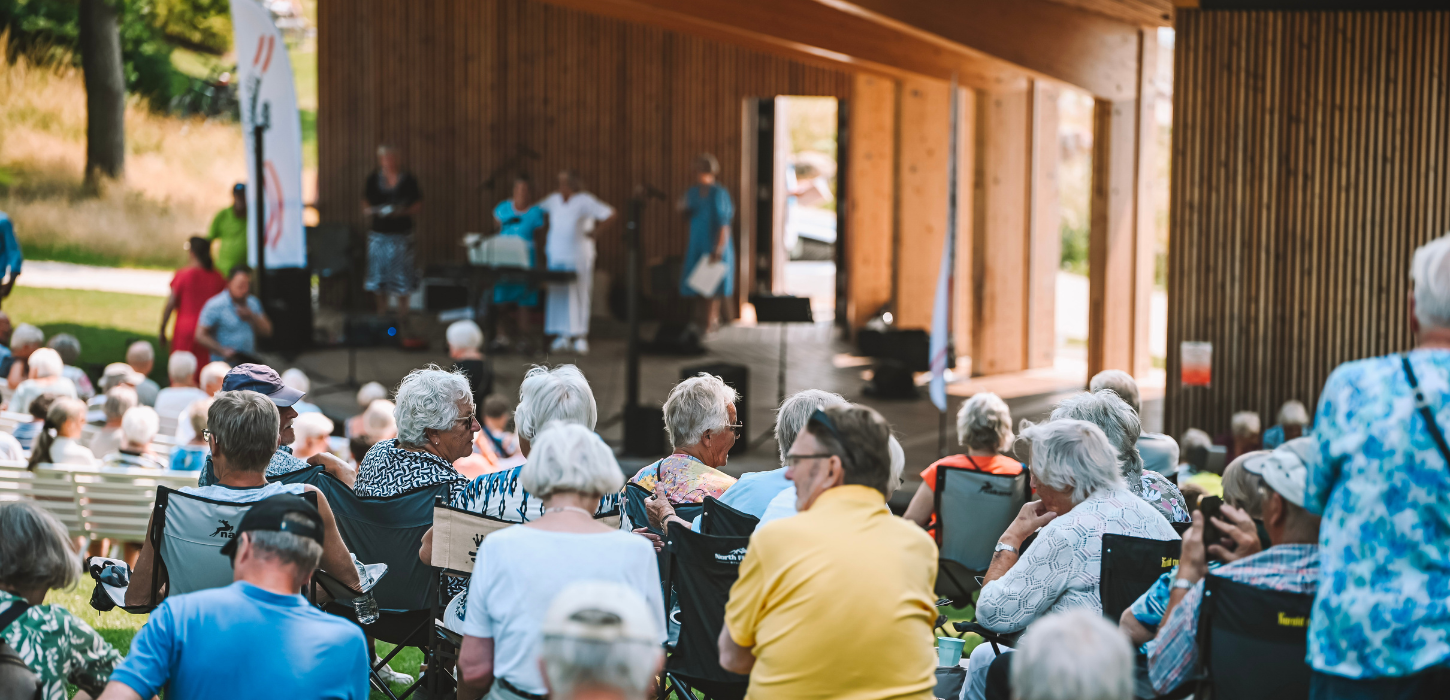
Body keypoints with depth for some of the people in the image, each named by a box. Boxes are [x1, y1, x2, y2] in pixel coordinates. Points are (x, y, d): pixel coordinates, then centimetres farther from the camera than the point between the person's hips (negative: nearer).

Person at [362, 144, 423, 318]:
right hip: (378, 233, 3)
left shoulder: (407, 179, -3)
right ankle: (382, 309, 18)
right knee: (378, 271, 5)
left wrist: (403, 211, -18)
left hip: (400, 234, -3)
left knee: (401, 274, -1)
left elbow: (418, 205, -1)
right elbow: (366, 201, 14)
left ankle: (402, 311, 12)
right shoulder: (374, 178, 5)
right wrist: (368, 210, -9)